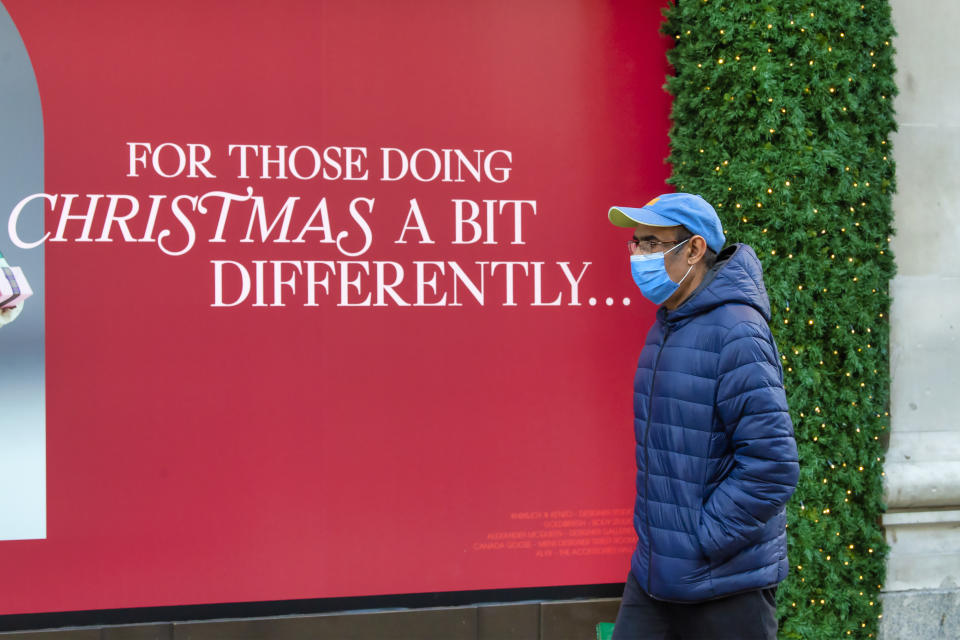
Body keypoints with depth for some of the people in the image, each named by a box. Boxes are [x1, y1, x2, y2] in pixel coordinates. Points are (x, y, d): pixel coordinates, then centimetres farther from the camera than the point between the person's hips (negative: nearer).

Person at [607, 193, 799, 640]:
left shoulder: (735, 334, -18)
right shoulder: (664, 329, 11)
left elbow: (773, 466, -22)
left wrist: (702, 541, -18)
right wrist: (651, 533, 14)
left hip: (724, 584, -8)